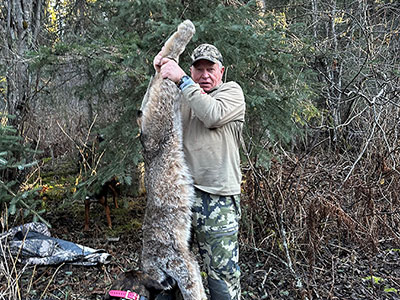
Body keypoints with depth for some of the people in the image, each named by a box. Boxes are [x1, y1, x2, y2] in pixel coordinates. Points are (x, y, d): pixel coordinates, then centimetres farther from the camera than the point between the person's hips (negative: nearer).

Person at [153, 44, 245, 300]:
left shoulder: (232, 91, 4)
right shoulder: (186, 95, 19)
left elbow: (213, 115, -17)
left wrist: (181, 79, -15)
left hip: (218, 195, -5)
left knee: (222, 269, -2)